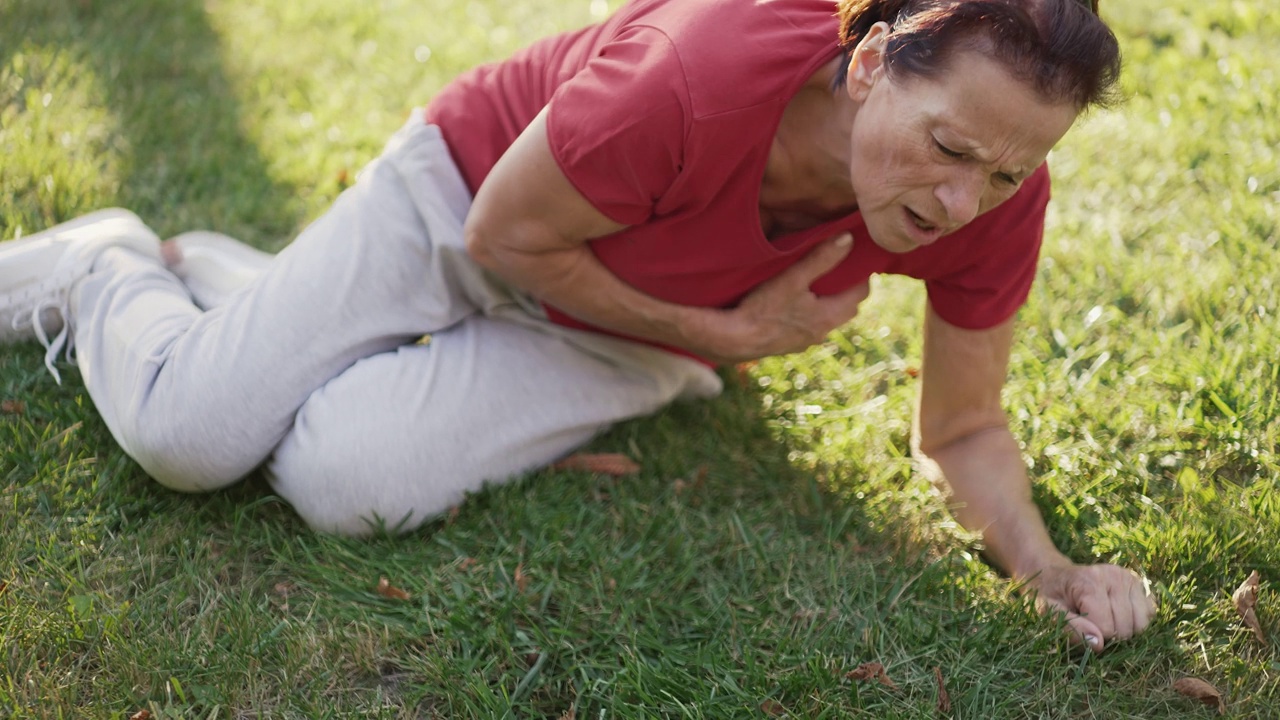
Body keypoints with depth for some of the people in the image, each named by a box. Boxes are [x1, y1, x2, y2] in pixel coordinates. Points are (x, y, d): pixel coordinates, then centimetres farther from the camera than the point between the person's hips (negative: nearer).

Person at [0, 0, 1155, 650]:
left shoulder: (996, 203, -25)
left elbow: (962, 431, -9)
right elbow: (505, 235, -22)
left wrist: (1050, 568, -27)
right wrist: (725, 334, -22)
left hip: (616, 334, 3)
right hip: (476, 191, -3)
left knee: (344, 485, -16)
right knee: (186, 435, -14)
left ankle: (215, 276, 19)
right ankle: (113, 271, 25)